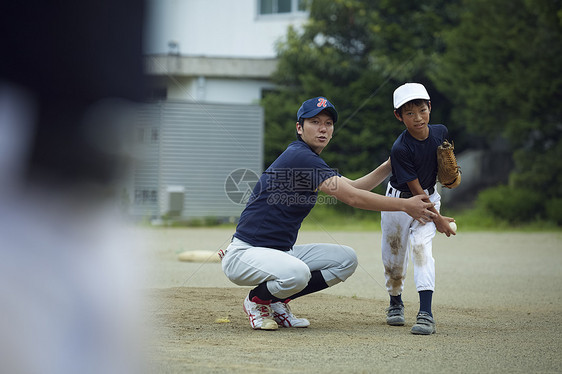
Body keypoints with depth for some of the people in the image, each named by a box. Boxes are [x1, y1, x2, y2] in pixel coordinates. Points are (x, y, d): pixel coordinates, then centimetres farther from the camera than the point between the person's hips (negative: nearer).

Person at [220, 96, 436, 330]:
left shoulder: (311, 161, 14)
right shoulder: (299, 156, -17)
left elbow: (354, 186, 18)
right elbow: (352, 197, -21)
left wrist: (391, 165, 5)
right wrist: (405, 205, -18)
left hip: (282, 251, 10)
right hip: (245, 254, -10)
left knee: (346, 259, 2)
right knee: (297, 273, -38)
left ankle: (276, 301, 8)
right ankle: (257, 301, -3)